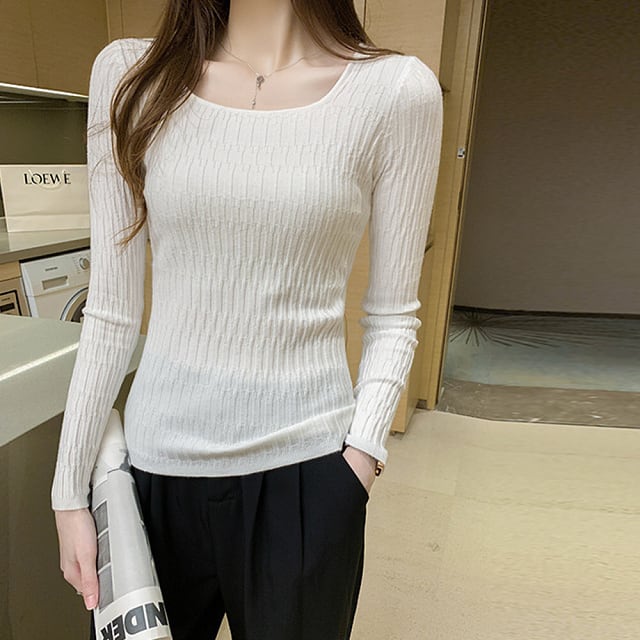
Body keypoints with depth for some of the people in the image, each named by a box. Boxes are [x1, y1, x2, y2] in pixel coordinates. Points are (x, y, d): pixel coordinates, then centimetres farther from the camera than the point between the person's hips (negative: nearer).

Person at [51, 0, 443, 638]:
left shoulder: (398, 90, -5)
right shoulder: (129, 74, 1)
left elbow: (392, 316, -1)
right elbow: (111, 308, 0)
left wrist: (362, 452, -12)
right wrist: (70, 489, 3)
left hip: (302, 468, -1)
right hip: (159, 455, 3)